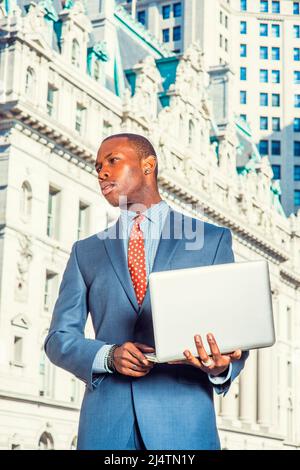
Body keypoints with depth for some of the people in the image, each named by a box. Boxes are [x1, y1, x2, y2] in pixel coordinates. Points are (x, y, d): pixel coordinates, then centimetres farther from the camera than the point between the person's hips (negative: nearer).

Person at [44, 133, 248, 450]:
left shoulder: (212, 239, 10)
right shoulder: (86, 252, 16)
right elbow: (59, 338, 11)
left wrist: (222, 367, -15)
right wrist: (108, 356, -8)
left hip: (183, 419, -1)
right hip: (105, 422, 2)